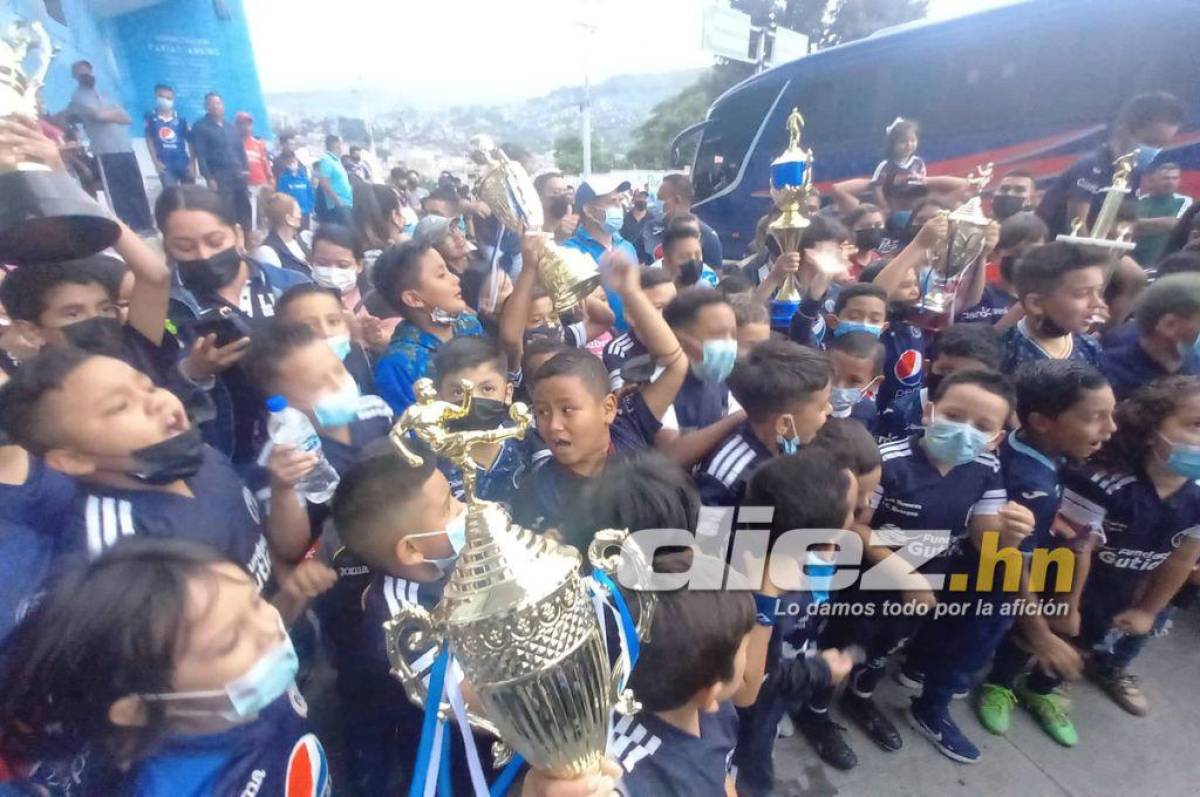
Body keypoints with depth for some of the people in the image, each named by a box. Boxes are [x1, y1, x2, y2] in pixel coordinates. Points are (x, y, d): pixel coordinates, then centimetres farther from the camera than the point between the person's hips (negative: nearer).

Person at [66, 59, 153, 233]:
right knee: (117, 193, -8)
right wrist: (116, 113, 6)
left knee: (137, 189, 3)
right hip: (106, 152, -6)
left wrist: (109, 114, 0)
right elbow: (99, 115, -11)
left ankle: (145, 226, 7)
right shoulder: (78, 97, 5)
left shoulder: (103, 95, 25)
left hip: (126, 149, 6)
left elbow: (128, 118, 16)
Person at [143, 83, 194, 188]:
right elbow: (149, 140, 6)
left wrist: (192, 163, -3)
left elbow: (190, 141, 4)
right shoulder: (151, 117, 4)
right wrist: (156, 161, -3)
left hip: (184, 163, 1)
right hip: (165, 164, -1)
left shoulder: (180, 119, 5)